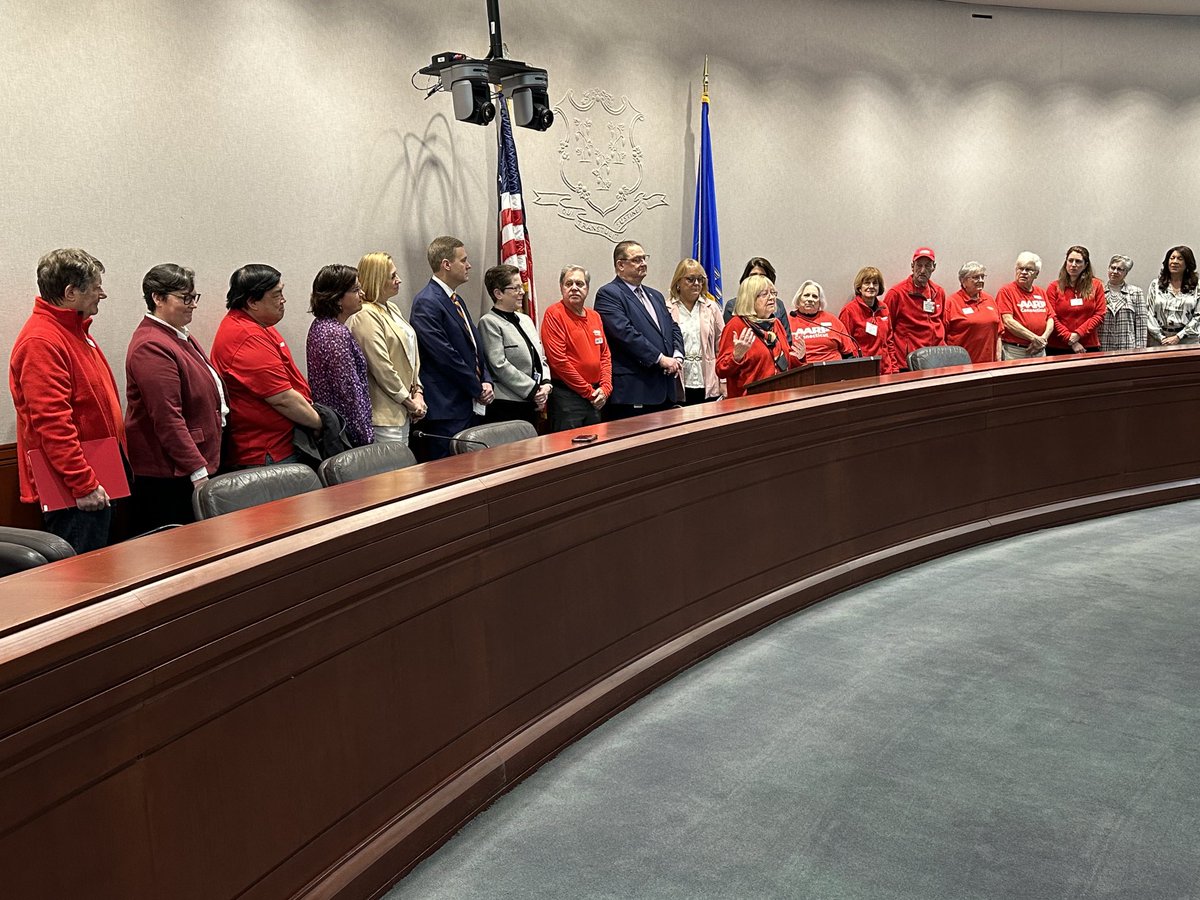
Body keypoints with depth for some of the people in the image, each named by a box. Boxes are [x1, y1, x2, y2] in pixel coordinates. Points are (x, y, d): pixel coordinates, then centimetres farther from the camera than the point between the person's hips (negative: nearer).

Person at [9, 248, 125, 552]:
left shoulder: (75, 330, 16)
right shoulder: (41, 342, -18)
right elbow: (51, 422, -24)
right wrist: (83, 484, -24)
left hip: (95, 480, 10)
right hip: (73, 492, -10)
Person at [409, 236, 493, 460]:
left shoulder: (456, 300, 18)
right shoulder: (426, 303, -12)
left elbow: (475, 346, 21)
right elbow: (445, 356, -17)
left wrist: (486, 381, 3)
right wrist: (478, 389, -10)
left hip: (471, 406, 9)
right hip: (447, 409, -9)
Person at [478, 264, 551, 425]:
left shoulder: (526, 320, 18)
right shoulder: (489, 322, -7)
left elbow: (541, 358, 20)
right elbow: (500, 366, -15)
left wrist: (545, 384, 0)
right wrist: (533, 390, -13)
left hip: (533, 404, 8)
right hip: (507, 406, -7)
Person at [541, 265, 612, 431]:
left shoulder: (595, 316, 15)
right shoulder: (554, 314, -8)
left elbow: (605, 355, 17)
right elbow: (558, 360, -14)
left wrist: (605, 388, 0)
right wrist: (589, 391, -10)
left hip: (596, 400, 7)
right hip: (566, 397, -7)